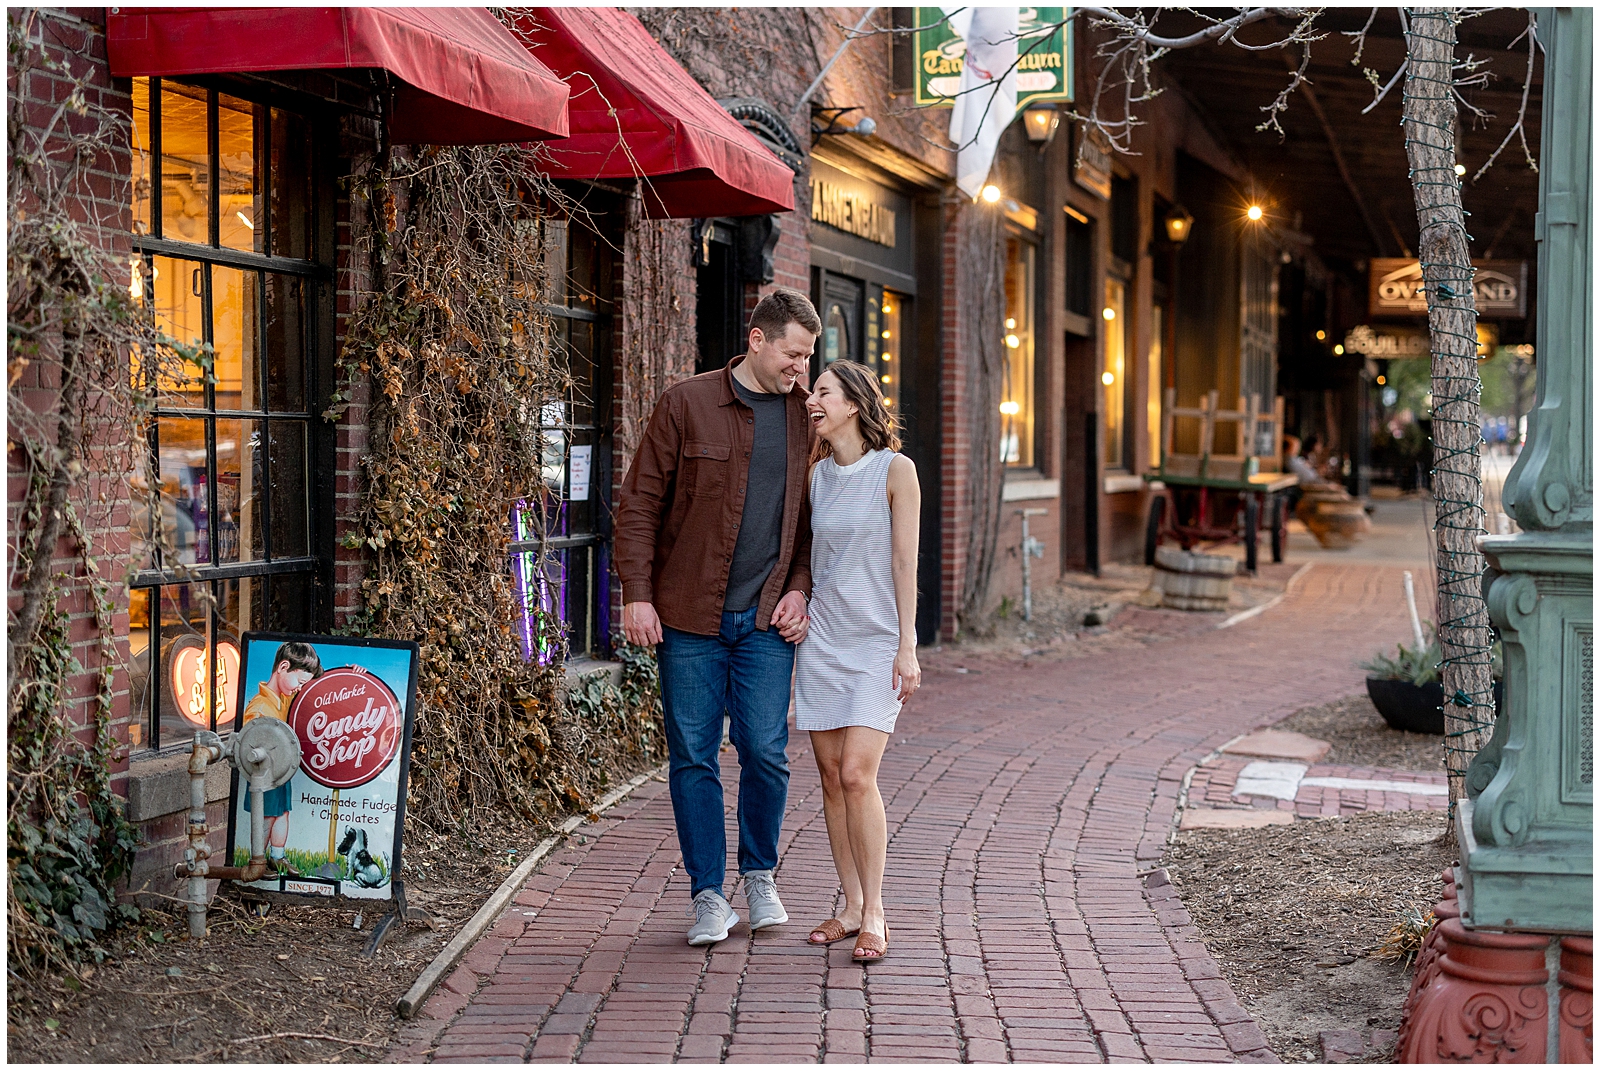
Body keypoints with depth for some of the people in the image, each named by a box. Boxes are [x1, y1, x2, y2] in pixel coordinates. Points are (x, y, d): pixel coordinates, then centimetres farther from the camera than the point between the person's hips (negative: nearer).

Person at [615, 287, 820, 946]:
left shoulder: (805, 415, 7)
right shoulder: (688, 404, -2)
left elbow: (812, 514, 15)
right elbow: (640, 503, -1)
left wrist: (799, 588, 1)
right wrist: (637, 593, -8)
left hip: (767, 620, 2)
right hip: (690, 618, -2)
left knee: (765, 751, -2)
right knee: (693, 757, 2)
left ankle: (760, 875, 22)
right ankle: (709, 896, 13)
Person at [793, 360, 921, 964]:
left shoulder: (894, 471, -5)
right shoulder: (816, 475, 9)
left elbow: (904, 563, -6)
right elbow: (804, 562, 14)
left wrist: (906, 648, -10)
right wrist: (791, 645, 13)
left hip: (877, 641, -5)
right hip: (821, 638, 5)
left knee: (857, 775, -13)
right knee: (832, 778, 4)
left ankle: (874, 915, -4)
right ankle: (851, 907, 13)